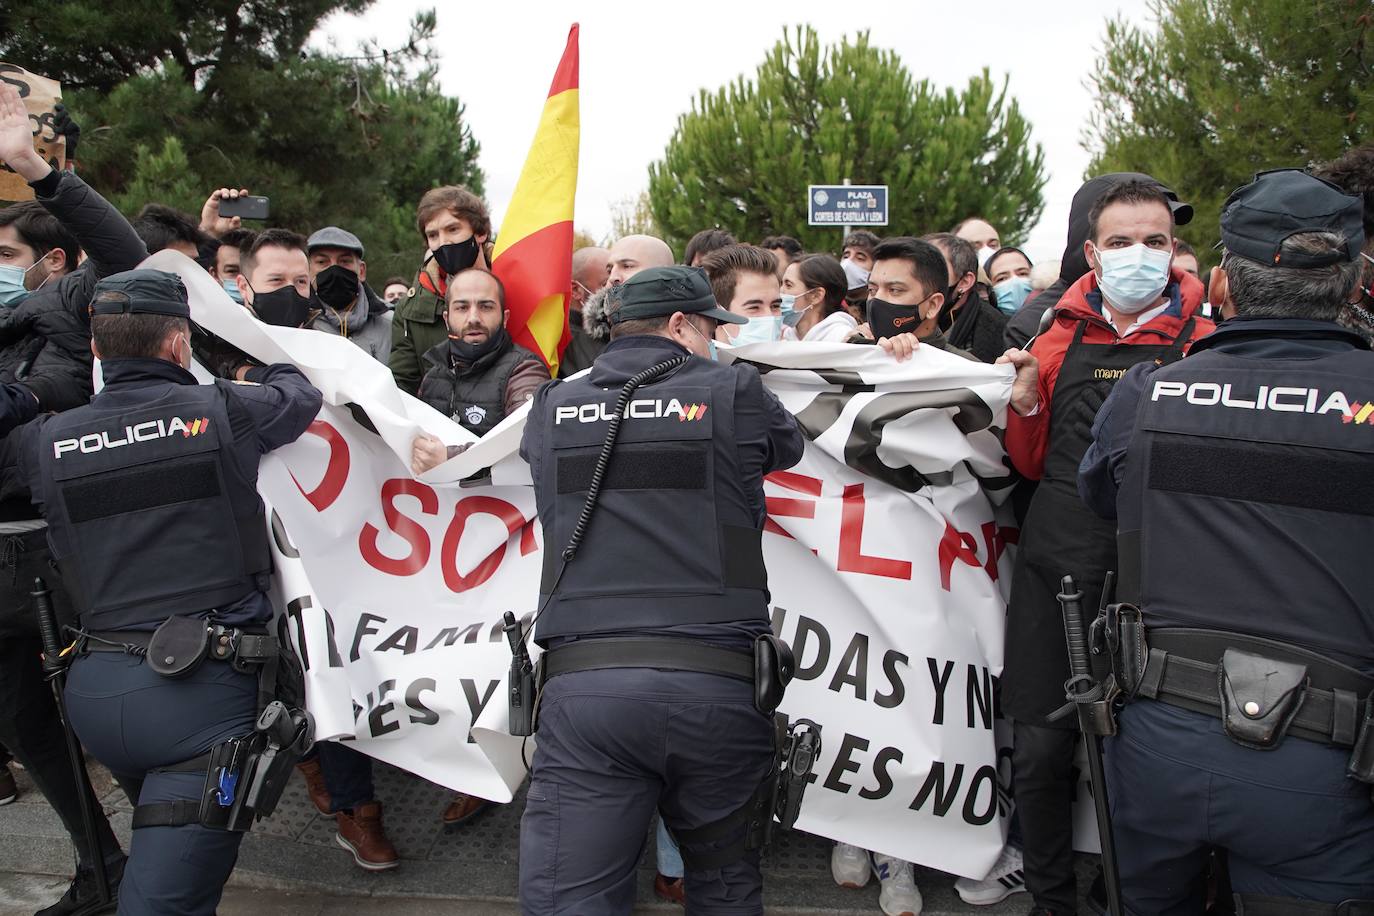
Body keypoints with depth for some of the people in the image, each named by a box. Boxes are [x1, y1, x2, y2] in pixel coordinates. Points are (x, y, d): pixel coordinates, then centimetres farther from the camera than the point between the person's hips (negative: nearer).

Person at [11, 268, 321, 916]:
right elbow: (301, 393, 15)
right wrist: (265, 370, 37)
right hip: (200, 690, -4)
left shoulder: (44, 442, 3)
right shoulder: (223, 411, -3)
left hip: (92, 690, 5)